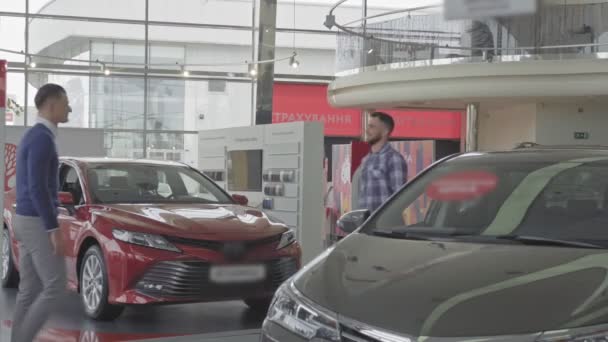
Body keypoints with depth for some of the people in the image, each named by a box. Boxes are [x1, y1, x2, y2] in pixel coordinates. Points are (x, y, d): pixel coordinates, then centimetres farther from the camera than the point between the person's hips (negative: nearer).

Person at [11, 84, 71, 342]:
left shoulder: (33, 139, 16)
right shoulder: (41, 138, -17)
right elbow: (37, 188, -24)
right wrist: (54, 229, -23)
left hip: (29, 223, 10)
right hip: (38, 225, -10)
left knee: (30, 290, 9)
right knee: (56, 288, -6)